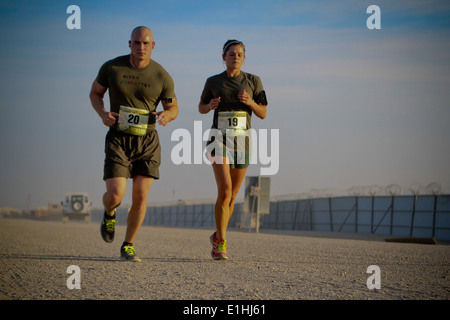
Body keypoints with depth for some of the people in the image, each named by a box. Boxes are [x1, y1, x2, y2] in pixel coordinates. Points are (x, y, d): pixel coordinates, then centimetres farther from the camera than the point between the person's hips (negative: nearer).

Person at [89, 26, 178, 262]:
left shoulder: (162, 77, -3)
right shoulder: (111, 67, -3)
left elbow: (173, 107, 9)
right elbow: (95, 93, 11)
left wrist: (167, 115, -16)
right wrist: (102, 113, -9)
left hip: (148, 141, 1)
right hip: (118, 139, -1)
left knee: (140, 196, -3)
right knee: (115, 195, -13)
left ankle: (128, 246, 15)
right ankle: (109, 215, 26)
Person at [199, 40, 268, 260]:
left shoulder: (253, 81, 3)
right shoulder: (213, 82, 3)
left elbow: (263, 114, 4)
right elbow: (201, 108, 15)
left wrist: (250, 102, -16)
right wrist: (210, 105, -8)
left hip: (242, 143, 2)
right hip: (219, 140, -2)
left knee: (232, 195, 10)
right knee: (225, 190, -20)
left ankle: (218, 237, 33)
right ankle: (221, 242, -9)